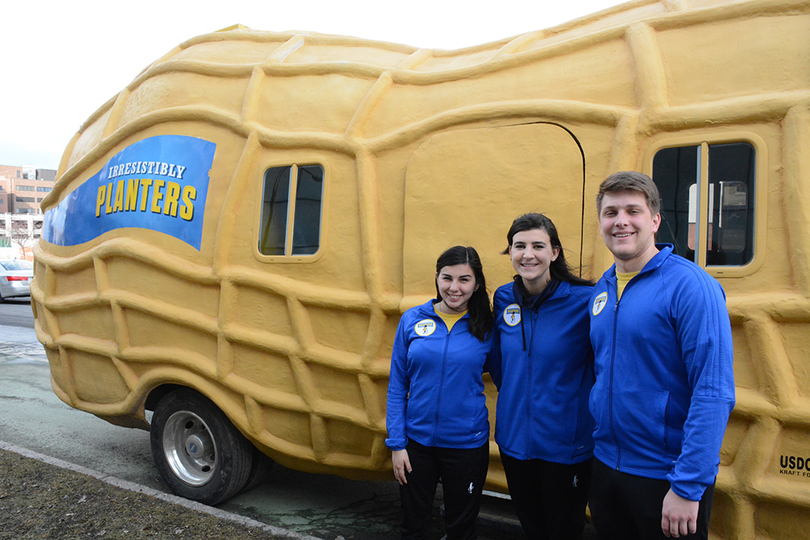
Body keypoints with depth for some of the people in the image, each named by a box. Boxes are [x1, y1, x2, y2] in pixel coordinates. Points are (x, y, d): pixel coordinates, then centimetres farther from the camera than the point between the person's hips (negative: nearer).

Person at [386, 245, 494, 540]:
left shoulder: (486, 328, -6)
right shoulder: (412, 320, -5)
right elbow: (397, 386, -1)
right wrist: (396, 444, -3)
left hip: (467, 445, 0)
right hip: (417, 441, 1)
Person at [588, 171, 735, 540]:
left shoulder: (691, 286, -16)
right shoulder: (601, 289, 5)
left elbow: (714, 393, -20)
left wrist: (688, 487, -22)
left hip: (667, 477, -6)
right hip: (606, 465, 6)